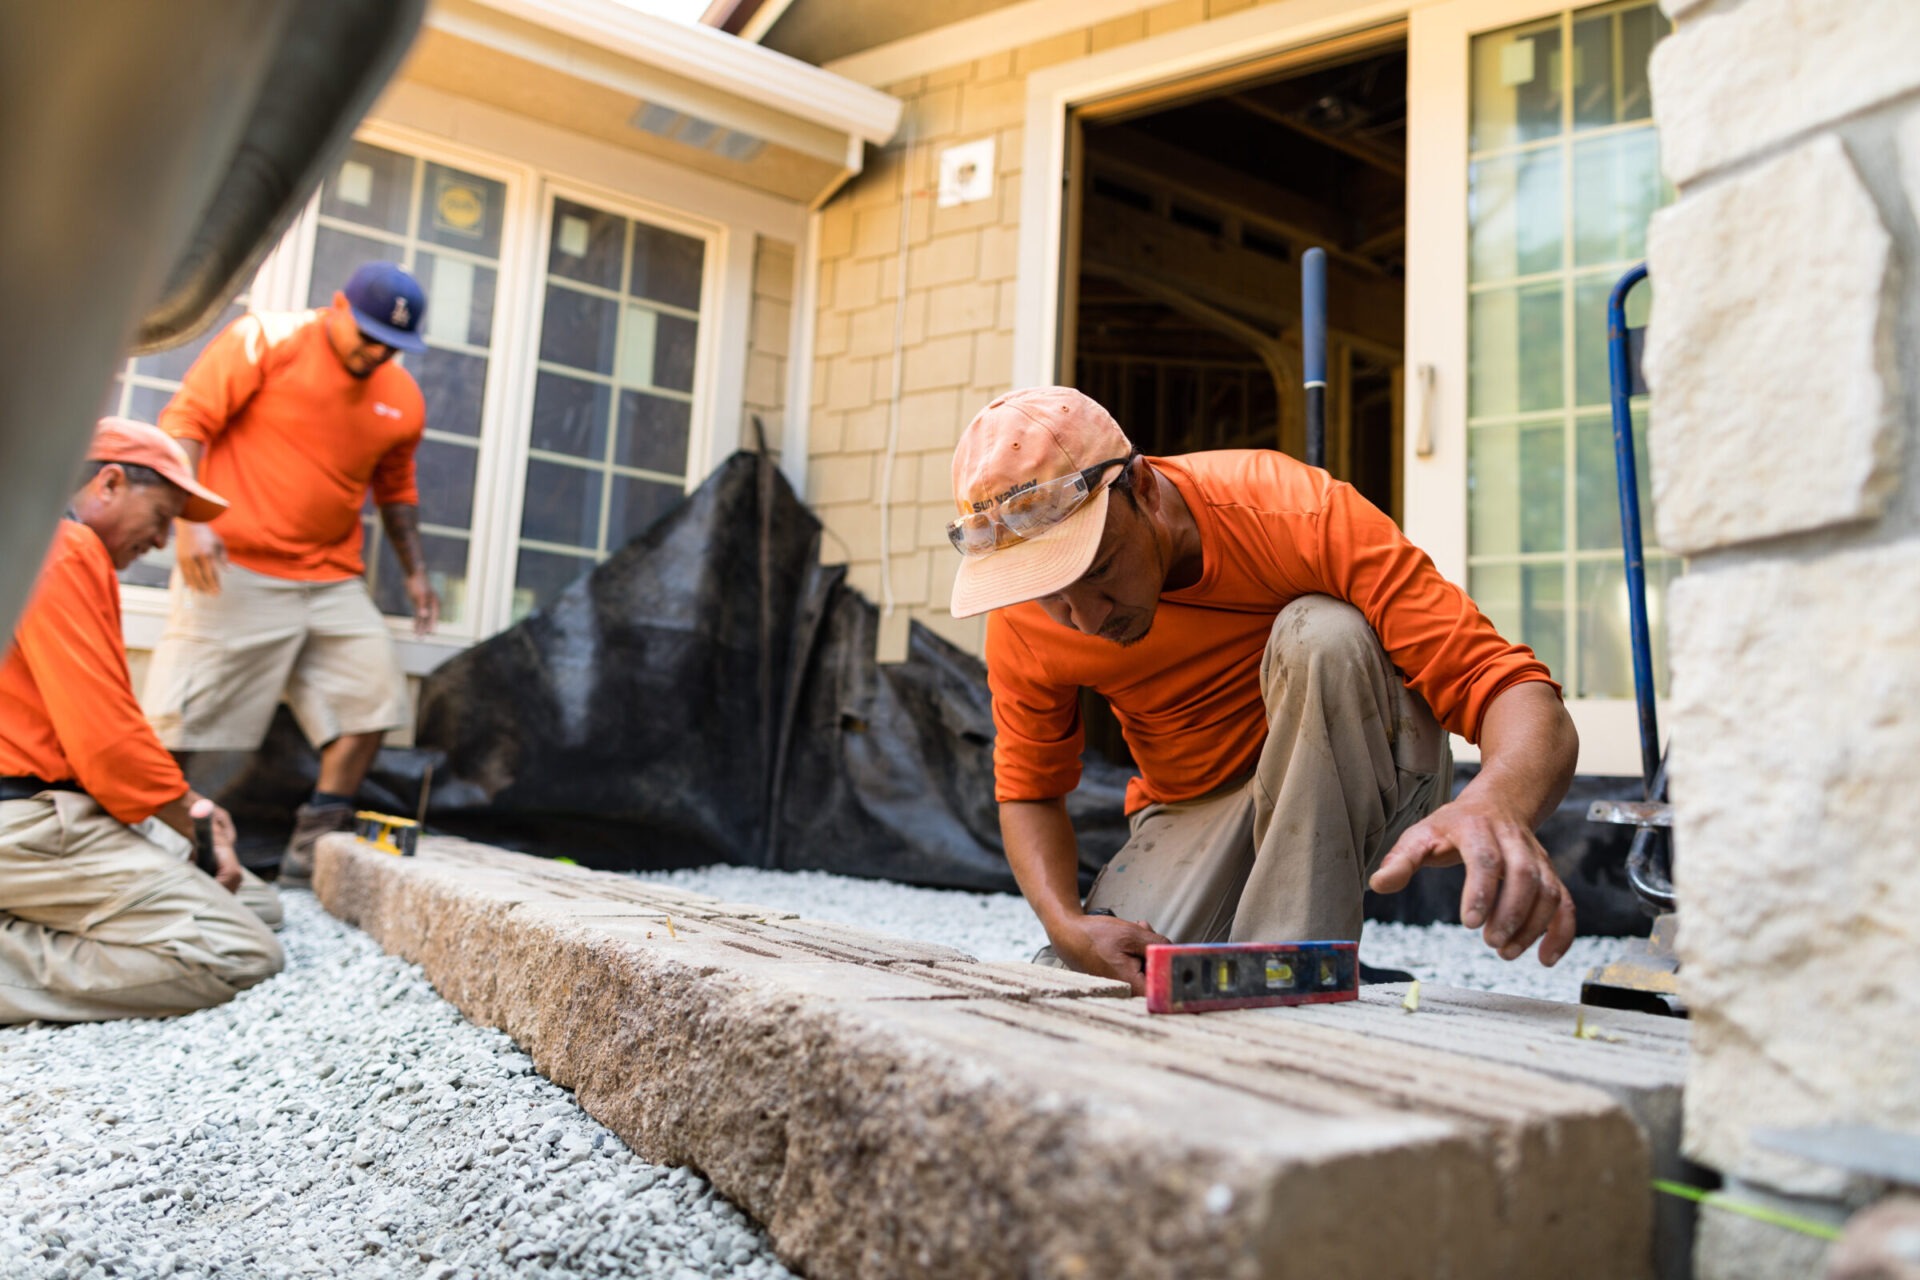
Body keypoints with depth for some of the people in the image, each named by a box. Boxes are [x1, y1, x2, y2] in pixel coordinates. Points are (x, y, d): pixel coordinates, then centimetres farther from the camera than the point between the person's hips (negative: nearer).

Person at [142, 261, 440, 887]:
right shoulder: (266, 339, -5)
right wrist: (190, 521, -19)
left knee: (371, 696, 0)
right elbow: (185, 420, -8)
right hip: (235, 569, -5)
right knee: (183, 718, -3)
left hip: (334, 582, 6)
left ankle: (316, 846, 9)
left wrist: (415, 570, 14)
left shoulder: (403, 398, 9)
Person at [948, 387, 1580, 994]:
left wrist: (1493, 806, -55)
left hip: (1353, 779, -2)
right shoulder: (1023, 622, -17)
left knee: (1322, 635, -35)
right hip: (1190, 809, 2)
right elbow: (1028, 793, -2)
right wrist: (1068, 925, -22)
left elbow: (1525, 705, -32)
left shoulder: (1298, 513, -29)